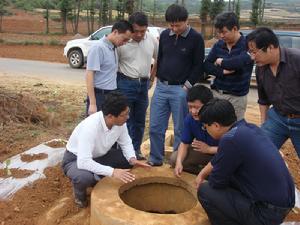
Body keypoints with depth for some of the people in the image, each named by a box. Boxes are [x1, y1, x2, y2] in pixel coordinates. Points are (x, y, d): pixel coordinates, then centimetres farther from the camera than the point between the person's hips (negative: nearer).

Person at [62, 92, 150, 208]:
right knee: (85, 177, -38)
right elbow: (83, 162, -41)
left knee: (129, 159, -8)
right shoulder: (90, 127, -38)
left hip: (99, 156, 6)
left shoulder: (120, 122, -18)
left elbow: (126, 143, -2)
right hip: (76, 160, -6)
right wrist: (112, 171, -44)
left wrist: (132, 159, -21)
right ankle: (79, 192, 0)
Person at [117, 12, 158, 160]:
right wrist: (117, 83, -8)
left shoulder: (152, 40, 0)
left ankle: (136, 149, 27)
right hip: (126, 84, -4)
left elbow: (159, 59, 14)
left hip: (144, 84, 5)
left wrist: (152, 76, 11)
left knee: (140, 120, 13)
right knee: (124, 119, -1)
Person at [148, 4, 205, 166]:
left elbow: (199, 66, -5)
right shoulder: (164, 35, 7)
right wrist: (159, 78, 10)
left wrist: (187, 86, -9)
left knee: (180, 129, 5)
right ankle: (155, 159, 23)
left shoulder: (196, 38, -6)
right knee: (155, 127, 7)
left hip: (181, 89, -4)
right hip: (161, 87, 4)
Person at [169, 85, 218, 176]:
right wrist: (179, 162, -25)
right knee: (174, 159, -10)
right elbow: (184, 143, -8)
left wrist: (209, 149, -24)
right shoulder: (189, 119, -13)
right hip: (202, 152, 5)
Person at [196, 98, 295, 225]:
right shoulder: (249, 128, 3)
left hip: (267, 212, -9)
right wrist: (203, 173, 24)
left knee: (205, 191, -5)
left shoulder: (231, 139, -25)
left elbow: (217, 182, -11)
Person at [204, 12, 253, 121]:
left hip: (236, 97, -4)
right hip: (216, 93, 4)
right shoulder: (218, 45, 6)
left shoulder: (246, 45, -10)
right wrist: (222, 71, -15)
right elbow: (207, 65, 3)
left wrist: (221, 62, -12)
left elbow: (242, 62, -29)